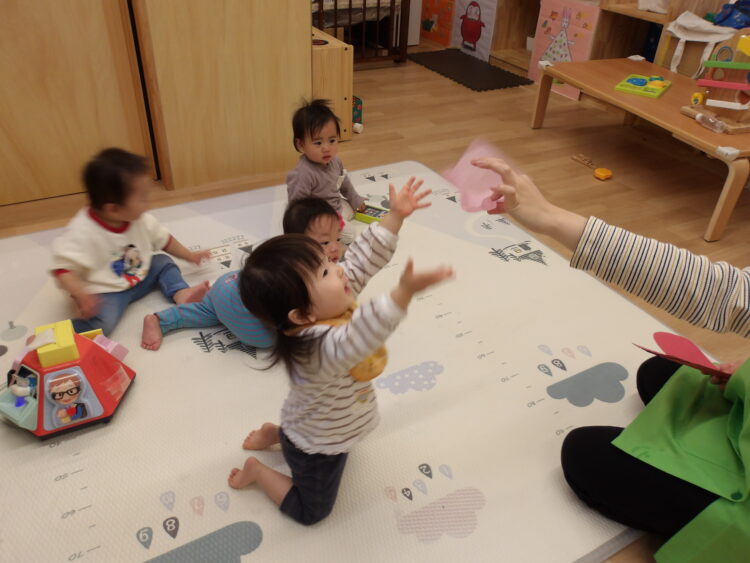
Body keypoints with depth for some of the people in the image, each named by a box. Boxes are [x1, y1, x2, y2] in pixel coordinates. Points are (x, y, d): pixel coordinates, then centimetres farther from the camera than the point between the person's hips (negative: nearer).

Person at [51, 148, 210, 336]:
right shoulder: (82, 232, -28)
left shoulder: (140, 220, -7)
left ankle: (180, 293, -15)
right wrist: (80, 295, -44)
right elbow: (63, 268, -29)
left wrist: (189, 256, 18)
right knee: (101, 322, -30)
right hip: (105, 292, -7)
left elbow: (163, 239, 10)